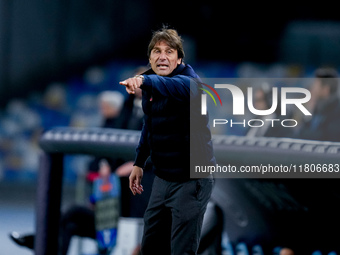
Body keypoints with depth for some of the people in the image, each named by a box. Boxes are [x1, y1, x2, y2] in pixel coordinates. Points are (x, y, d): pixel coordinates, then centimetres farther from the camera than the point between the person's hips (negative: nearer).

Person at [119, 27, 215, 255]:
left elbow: (181, 86, -44)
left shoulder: (188, 78, -18)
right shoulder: (150, 85, 5)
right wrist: (139, 163, 20)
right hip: (163, 177, 8)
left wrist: (144, 80, -60)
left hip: (191, 180, -8)